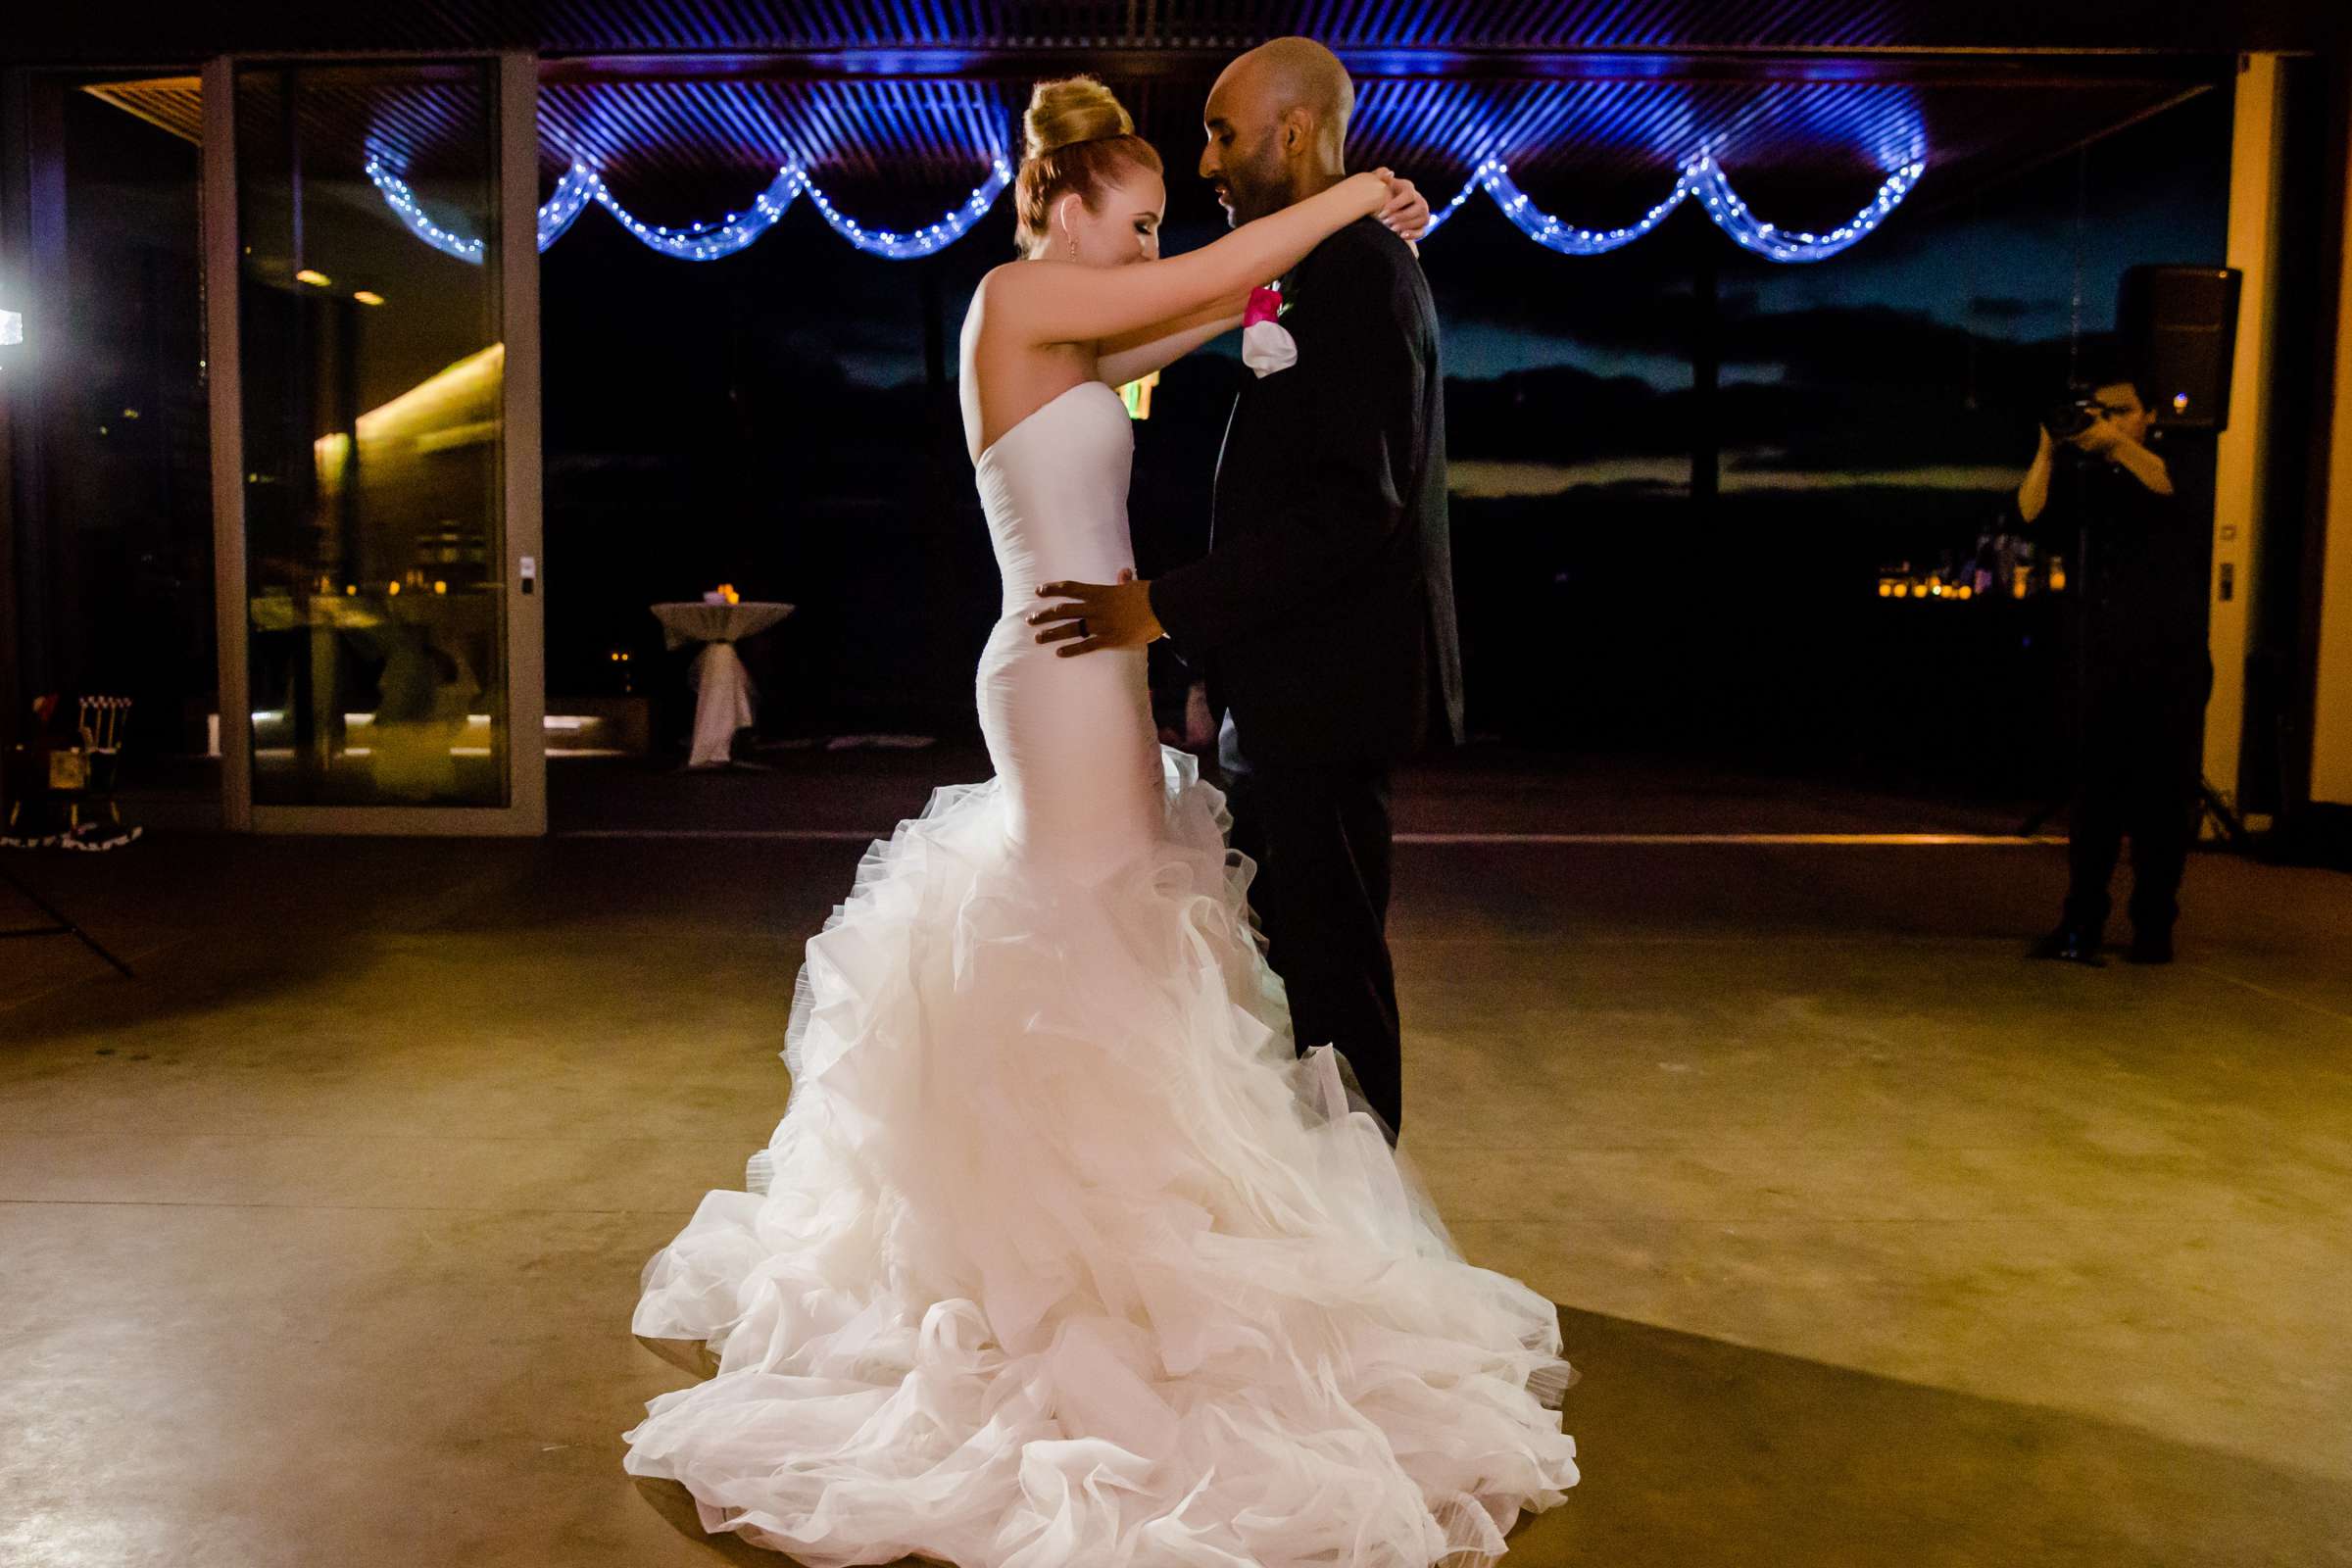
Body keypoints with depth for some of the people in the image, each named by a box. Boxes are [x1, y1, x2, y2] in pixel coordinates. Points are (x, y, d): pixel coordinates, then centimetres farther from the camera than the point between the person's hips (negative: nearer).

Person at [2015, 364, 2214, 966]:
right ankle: (2080, 927, -2)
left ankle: (2154, 928, 8)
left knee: (2163, 800, 1)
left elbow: (2169, 487, -15)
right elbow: (2032, 512, -6)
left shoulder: (2176, 469, 9)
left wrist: (2117, 445, -26)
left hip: (2171, 671, -1)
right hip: (2102, 666, 1)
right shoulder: (2084, 481, 12)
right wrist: (2050, 450, -17)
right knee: (2093, 798, -2)